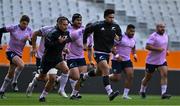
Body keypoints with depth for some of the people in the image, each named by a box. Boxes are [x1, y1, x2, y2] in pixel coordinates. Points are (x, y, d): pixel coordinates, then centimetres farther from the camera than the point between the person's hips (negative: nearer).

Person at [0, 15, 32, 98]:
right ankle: (14, 82, -12)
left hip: (18, 53, 5)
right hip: (10, 51, -5)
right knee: (21, 64, -30)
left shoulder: (29, 30, 0)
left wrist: (29, 39, -18)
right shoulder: (13, 28, -12)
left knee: (11, 74, 10)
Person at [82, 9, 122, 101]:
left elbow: (120, 36, 15)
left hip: (107, 52, 7)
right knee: (106, 69, -24)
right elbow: (86, 31, -1)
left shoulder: (115, 26, -1)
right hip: (99, 52, -7)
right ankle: (110, 93, -31)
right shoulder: (98, 25, -13)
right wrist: (85, 44, 1)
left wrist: (118, 37, -10)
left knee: (100, 71, 20)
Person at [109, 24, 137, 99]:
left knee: (130, 75, -11)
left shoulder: (133, 39, 11)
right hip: (117, 60, -6)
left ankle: (125, 94, -3)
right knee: (116, 78, -8)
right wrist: (116, 55, -27)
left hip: (127, 60, 7)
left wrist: (134, 54, 12)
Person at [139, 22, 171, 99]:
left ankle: (164, 93, -19)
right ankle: (142, 91, 32)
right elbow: (147, 46, -24)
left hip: (162, 60, 5)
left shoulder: (165, 35, 8)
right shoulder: (153, 36, -16)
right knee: (148, 77, 8)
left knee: (164, 74, -15)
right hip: (152, 61, -5)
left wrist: (166, 51, 9)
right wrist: (157, 49, -29)